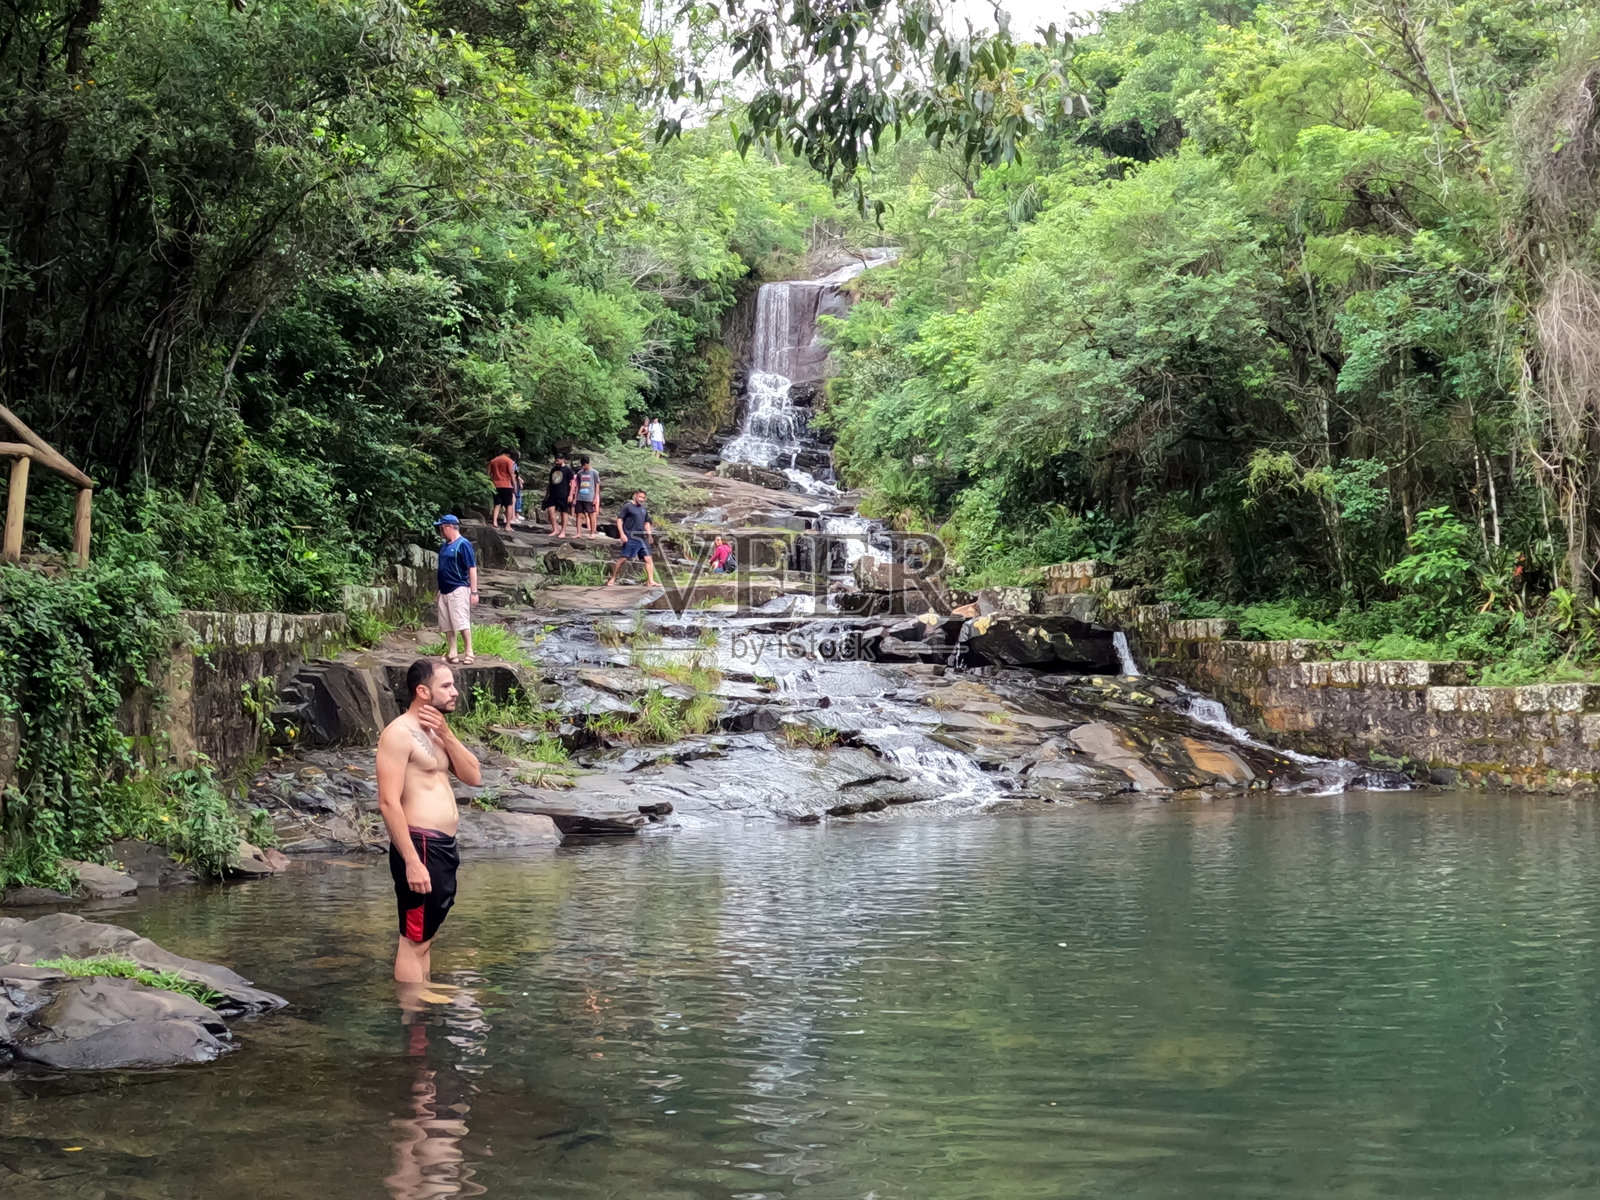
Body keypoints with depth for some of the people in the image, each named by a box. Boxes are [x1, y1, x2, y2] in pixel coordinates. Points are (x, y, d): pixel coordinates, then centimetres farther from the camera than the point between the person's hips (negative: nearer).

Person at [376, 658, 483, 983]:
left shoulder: (435, 731, 16)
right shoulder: (400, 733, -13)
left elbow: (474, 777, 9)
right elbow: (388, 803, -19)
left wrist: (446, 733, -3)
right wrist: (412, 861, -24)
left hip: (444, 846, 10)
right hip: (420, 846, -10)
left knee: (426, 937, 15)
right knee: (414, 940, -6)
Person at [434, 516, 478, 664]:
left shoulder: (463, 544, -10)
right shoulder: (445, 546, 14)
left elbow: (472, 568, -12)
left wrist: (474, 591, -16)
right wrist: (440, 590, 22)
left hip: (458, 589, -8)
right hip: (445, 591, 8)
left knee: (462, 622, -12)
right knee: (448, 624, 8)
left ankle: (469, 653, -7)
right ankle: (452, 653, 13)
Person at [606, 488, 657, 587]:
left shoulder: (644, 509, 17)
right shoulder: (627, 507, -2)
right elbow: (619, 520, -6)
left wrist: (649, 534, 13)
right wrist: (622, 534, -14)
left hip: (642, 538, 6)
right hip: (630, 538, -6)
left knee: (648, 558, -3)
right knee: (623, 558, -5)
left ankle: (650, 581, -3)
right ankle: (612, 579, 8)